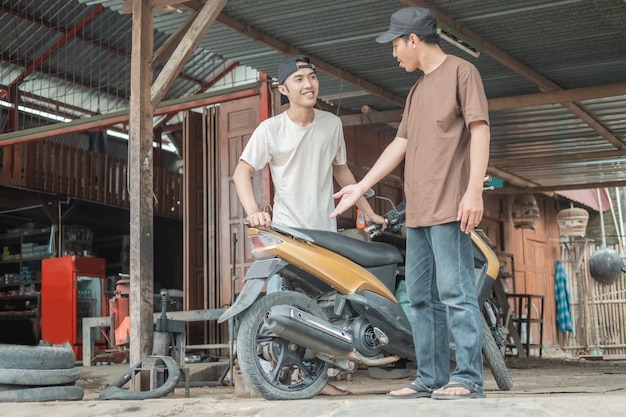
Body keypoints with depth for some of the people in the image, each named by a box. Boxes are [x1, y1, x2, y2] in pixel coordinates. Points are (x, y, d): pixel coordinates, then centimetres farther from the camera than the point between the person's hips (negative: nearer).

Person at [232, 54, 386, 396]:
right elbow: (241, 172, -7)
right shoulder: (271, 129, -5)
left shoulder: (332, 124, 6)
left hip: (325, 230, 4)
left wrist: (368, 211, 19)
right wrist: (252, 211, -24)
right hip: (286, 229, -3)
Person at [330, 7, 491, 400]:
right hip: (418, 212, 9)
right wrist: (361, 186, 21)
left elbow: (479, 130, -9)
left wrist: (474, 190, -18)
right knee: (421, 296, 7)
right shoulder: (417, 90, 24)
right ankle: (431, 378, 11)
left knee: (455, 292, -11)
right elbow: (400, 144, 24)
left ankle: (469, 377, -9)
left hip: (450, 208, -9)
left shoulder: (461, 72, 0)